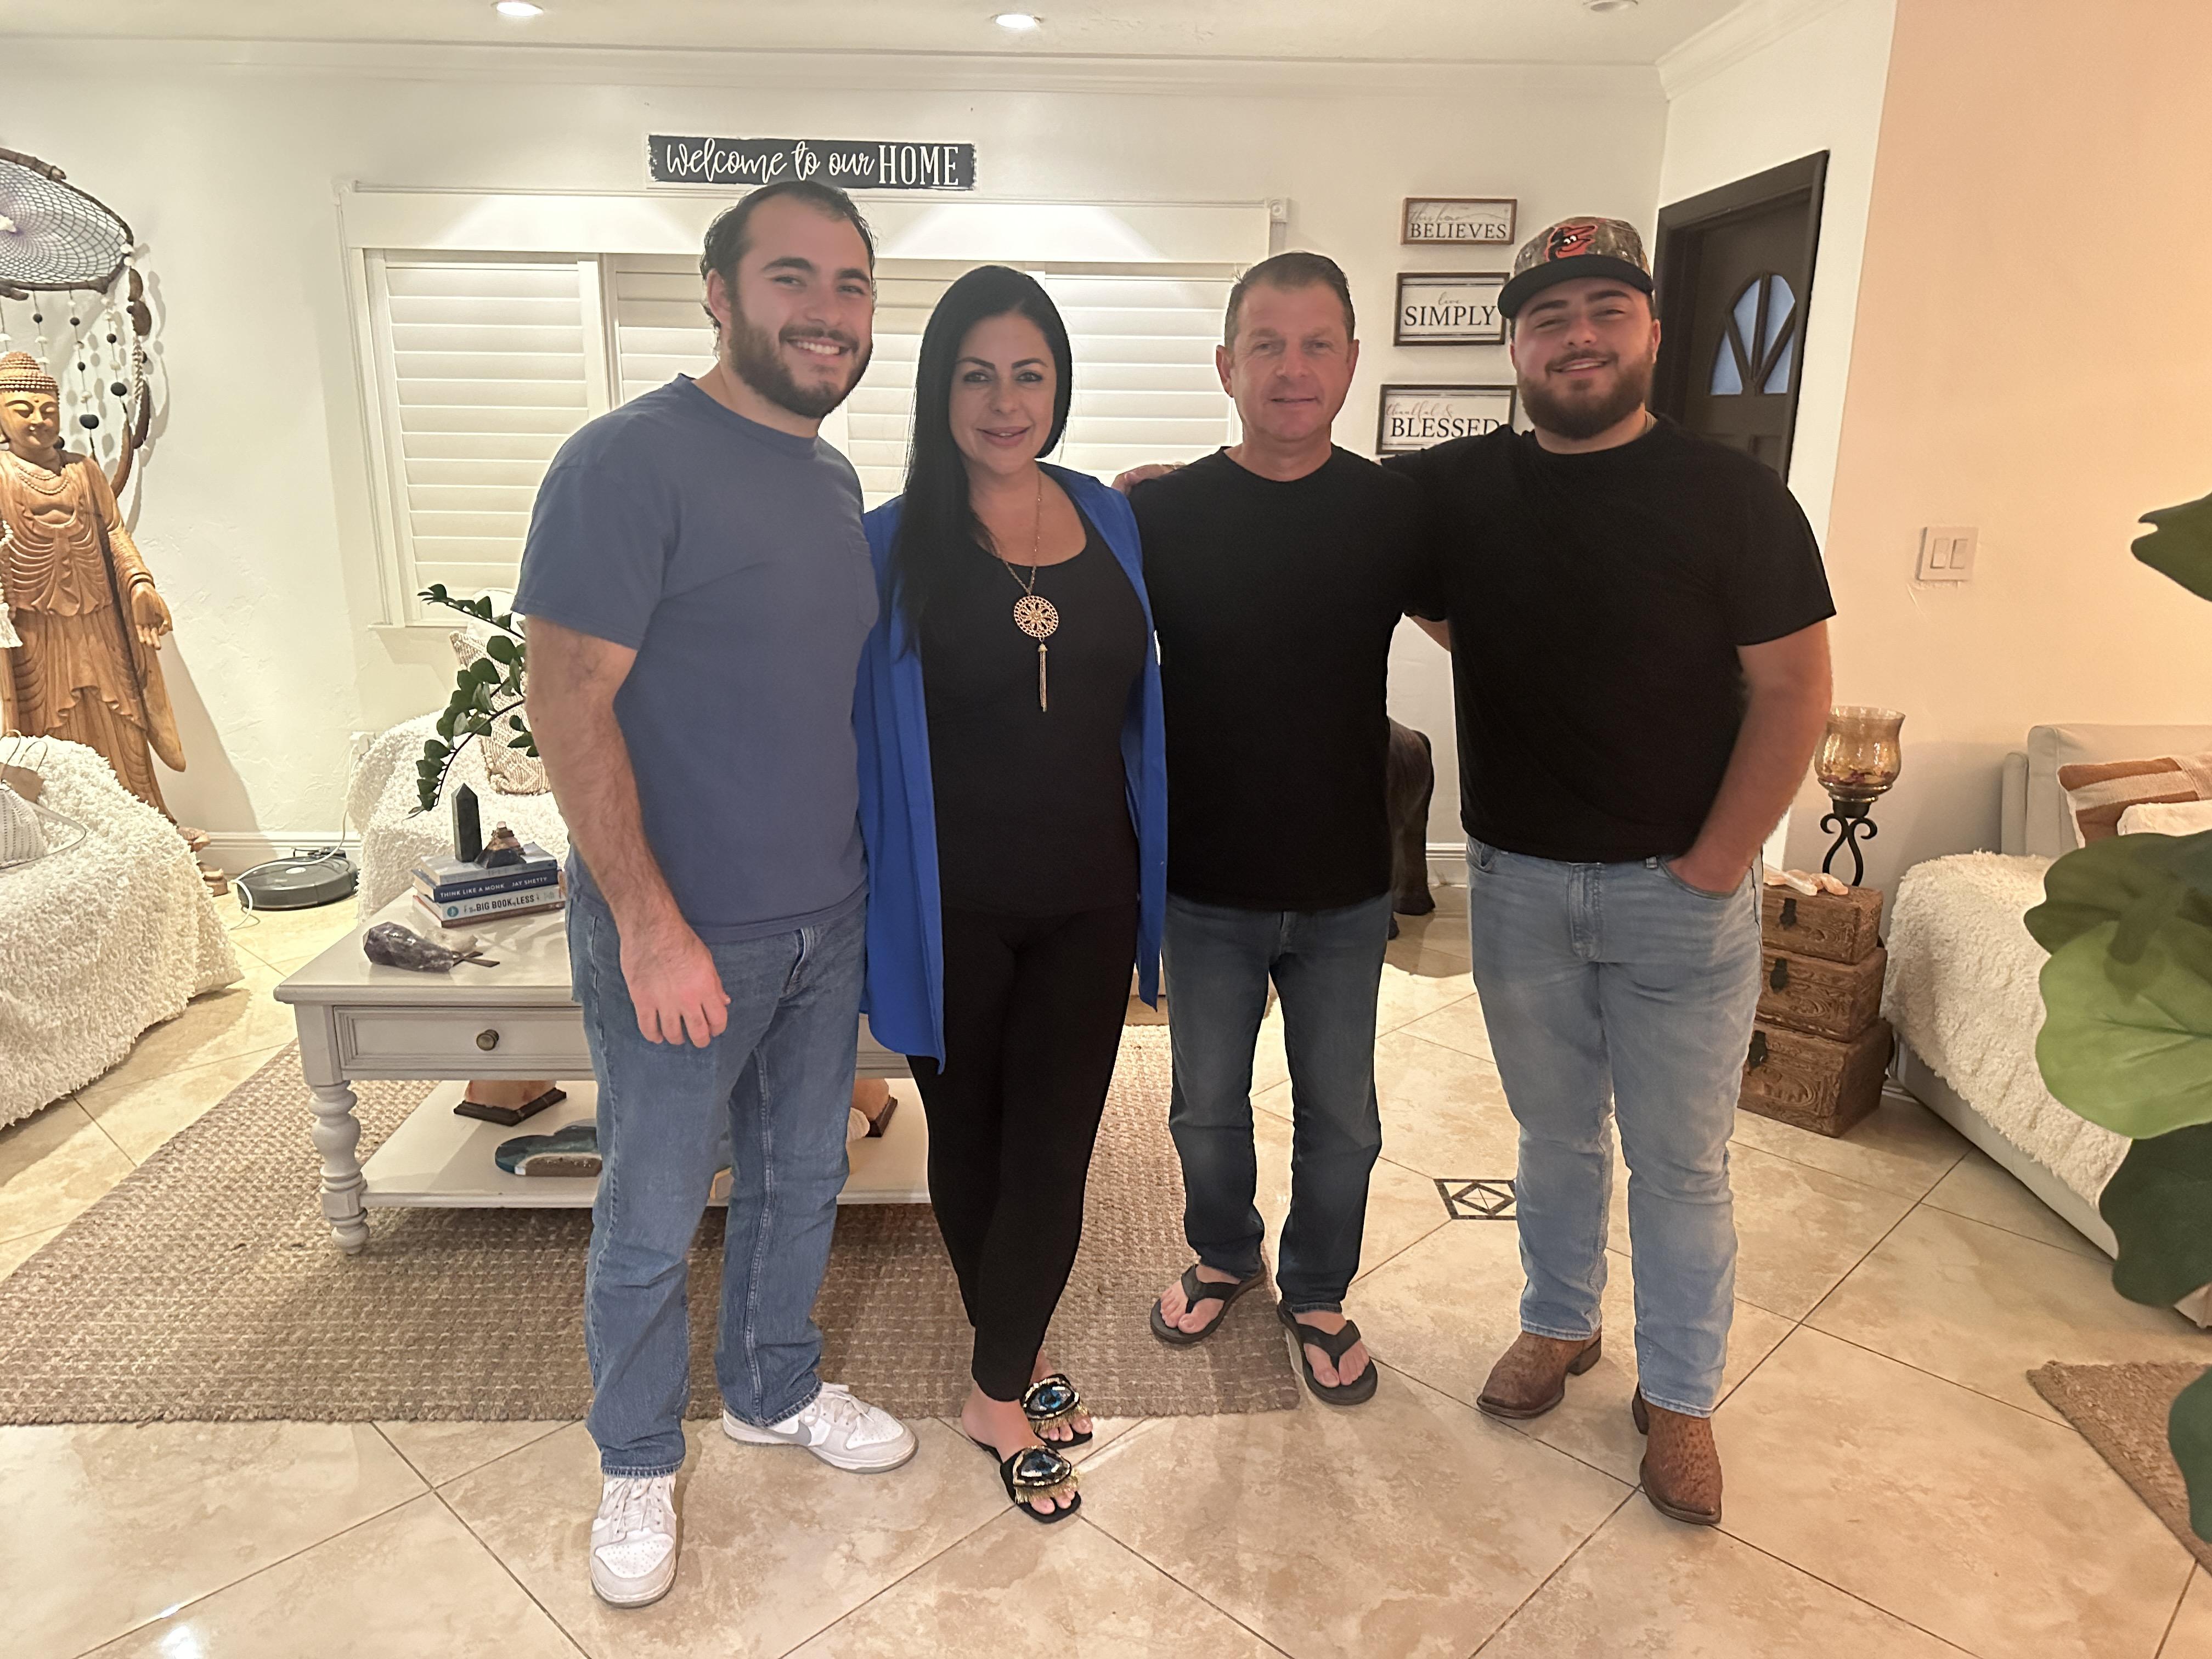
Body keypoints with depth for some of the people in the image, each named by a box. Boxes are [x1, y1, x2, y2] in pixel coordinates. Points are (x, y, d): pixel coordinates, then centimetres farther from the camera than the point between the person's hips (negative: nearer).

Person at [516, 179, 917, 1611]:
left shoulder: (837, 481, 8)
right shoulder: (631, 460, -16)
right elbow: (569, 700, -18)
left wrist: (878, 871, 13)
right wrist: (651, 923, -21)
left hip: (829, 918, 7)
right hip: (682, 932, -7)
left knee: (804, 1179, 21)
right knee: (653, 1225, 11)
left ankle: (775, 1388, 45)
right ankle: (640, 1464, 35)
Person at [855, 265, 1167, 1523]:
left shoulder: (1114, 525, 4)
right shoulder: (893, 547, -6)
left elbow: (1138, 708, 10)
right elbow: (864, 731, -2)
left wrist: (1154, 890, 9)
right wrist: (883, 891, -9)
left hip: (1086, 900, 3)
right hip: (955, 906, -2)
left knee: (1053, 1152, 6)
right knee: (969, 1140, 13)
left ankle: (1001, 1387, 28)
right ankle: (1016, 1367, 35)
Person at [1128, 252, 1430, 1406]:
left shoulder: (1394, 511, -5)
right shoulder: (1161, 513, -7)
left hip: (1345, 889, 1)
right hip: (1207, 887, 0)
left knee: (1340, 1116, 14)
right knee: (1207, 1106, 17)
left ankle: (1318, 1293, 39)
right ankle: (1221, 1257, 45)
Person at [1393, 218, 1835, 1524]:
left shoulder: (1731, 495, -7)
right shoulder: (1460, 487, 1)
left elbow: (1793, 692, -8)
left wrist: (1716, 864, -12)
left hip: (1680, 890, -2)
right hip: (1518, 880, 3)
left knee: (1682, 1159, 9)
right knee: (1557, 1132, 19)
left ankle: (1681, 1396, 29)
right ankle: (1559, 1326, 41)